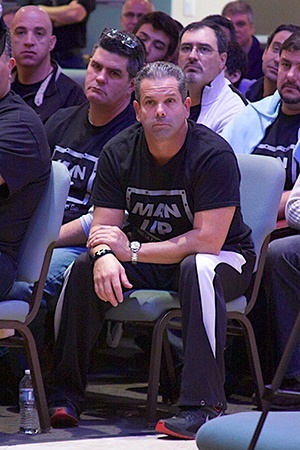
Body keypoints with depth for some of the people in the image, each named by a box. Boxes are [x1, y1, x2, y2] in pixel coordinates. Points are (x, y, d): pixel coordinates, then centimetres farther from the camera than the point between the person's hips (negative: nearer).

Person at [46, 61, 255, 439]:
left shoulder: (213, 154, -21)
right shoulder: (119, 152, -5)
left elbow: (208, 240, -26)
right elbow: (104, 227, -6)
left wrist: (132, 250, -25)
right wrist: (105, 256, -32)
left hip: (223, 256, -5)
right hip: (147, 259, 5)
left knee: (198, 269, -38)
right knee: (85, 268, -18)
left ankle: (203, 405, -41)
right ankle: (64, 394, -11)